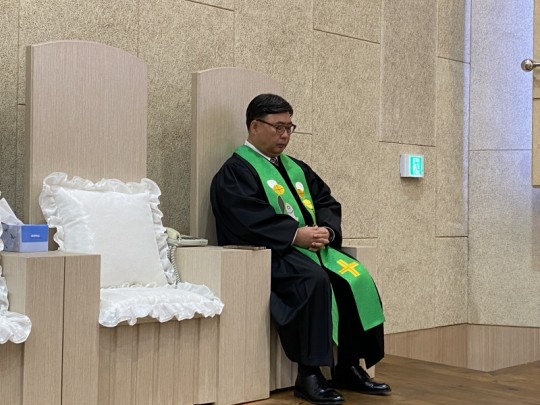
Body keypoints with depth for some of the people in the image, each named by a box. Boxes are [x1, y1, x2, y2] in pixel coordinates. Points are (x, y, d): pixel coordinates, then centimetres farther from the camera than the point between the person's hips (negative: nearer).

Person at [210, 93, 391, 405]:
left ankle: (348, 367, -9)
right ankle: (309, 376, -29)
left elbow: (327, 202, 15)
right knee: (314, 280, -34)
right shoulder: (235, 171, -2)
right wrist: (296, 235, -24)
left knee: (355, 278, -15)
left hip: (312, 248, 8)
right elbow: (249, 218, -17)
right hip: (270, 253, -7)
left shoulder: (296, 168, 22)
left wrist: (326, 230, -7)